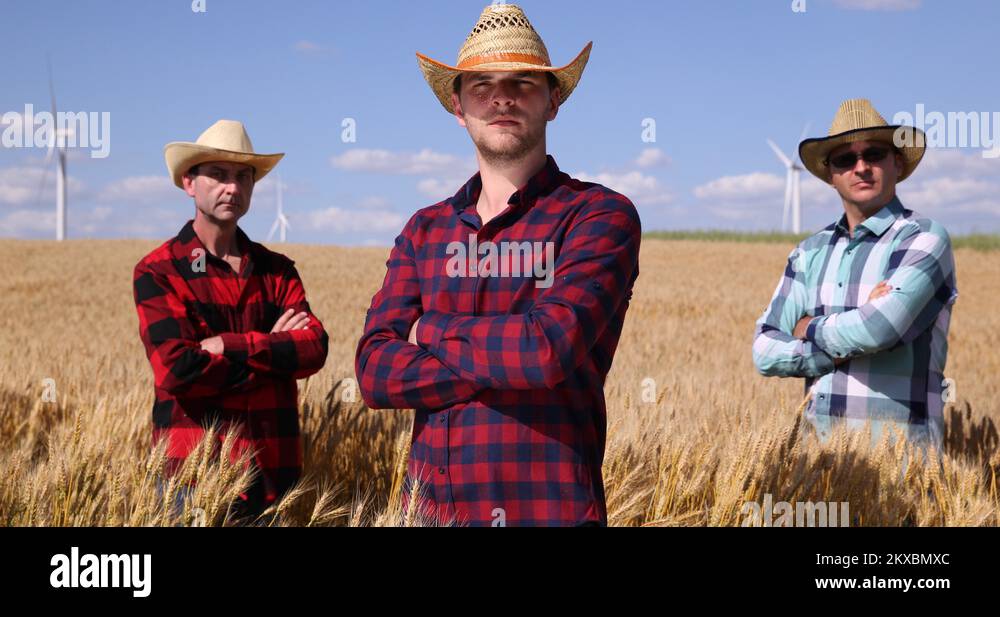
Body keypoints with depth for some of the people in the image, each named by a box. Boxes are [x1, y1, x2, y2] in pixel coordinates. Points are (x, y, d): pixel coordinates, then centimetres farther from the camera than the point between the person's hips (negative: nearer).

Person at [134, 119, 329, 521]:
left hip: (272, 472, 4)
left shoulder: (277, 270, 10)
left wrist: (228, 345, -16)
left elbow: (314, 349, -5)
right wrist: (274, 352, -8)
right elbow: (178, 368, -16)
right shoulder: (157, 272, -3)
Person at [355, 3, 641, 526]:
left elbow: (551, 345, -22)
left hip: (549, 507, -4)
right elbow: (375, 374, -5)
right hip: (430, 503, 4)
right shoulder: (424, 231, 7)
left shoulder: (600, 215, -7)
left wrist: (433, 330, -7)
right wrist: (518, 361, -16)